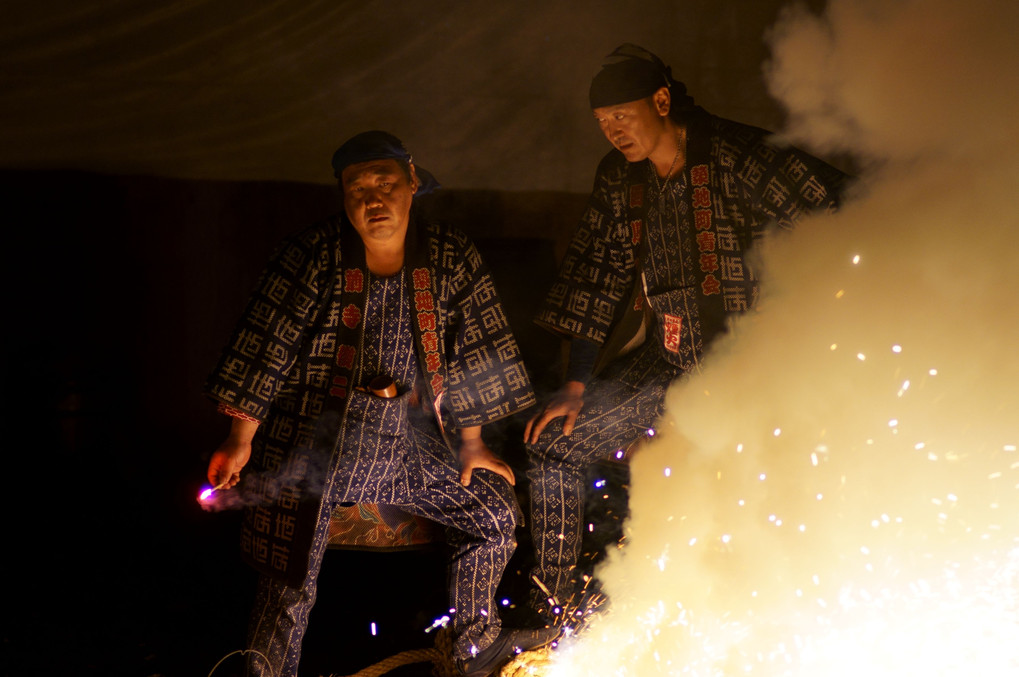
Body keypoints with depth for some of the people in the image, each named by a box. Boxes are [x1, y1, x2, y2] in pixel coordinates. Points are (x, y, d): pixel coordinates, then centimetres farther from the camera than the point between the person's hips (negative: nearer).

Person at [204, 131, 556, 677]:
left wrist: (472, 444, 11)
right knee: (289, 580, -14)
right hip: (314, 439, -4)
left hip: (408, 441, 4)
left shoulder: (451, 260, 2)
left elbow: (474, 349, 10)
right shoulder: (312, 257, -8)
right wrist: (240, 441, -7)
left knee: (496, 510, 9)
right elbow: (266, 345, -6)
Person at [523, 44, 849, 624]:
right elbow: (597, 275, 10)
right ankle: (552, 618, 14)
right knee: (551, 445, 4)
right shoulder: (620, 179, 6)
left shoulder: (742, 160, -15)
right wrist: (576, 386, 6)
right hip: (664, 366, 7)